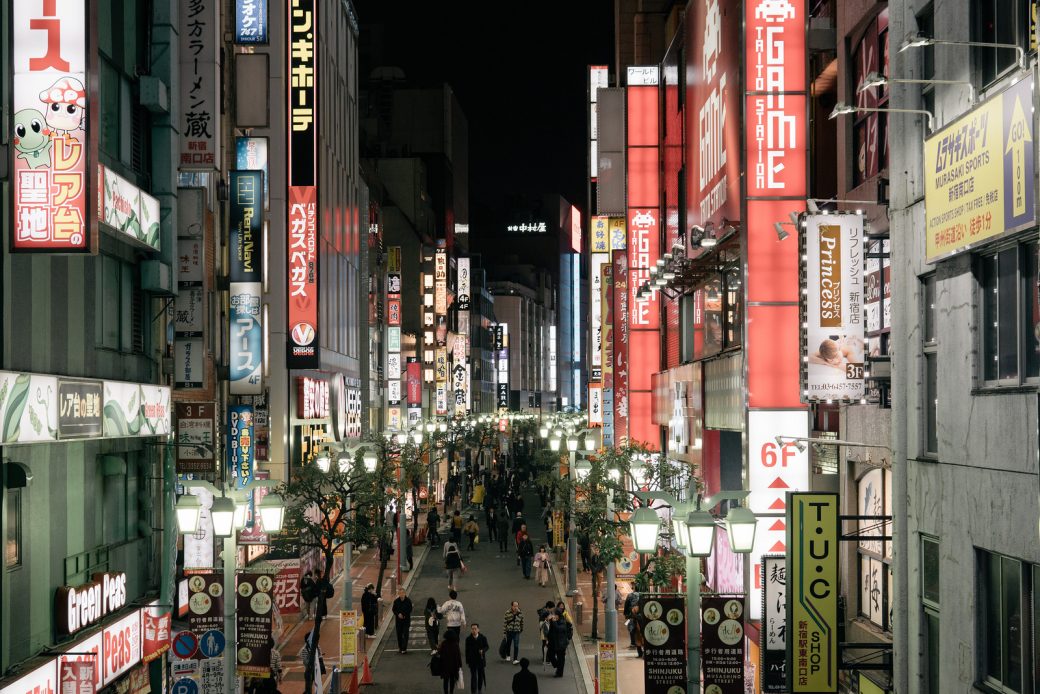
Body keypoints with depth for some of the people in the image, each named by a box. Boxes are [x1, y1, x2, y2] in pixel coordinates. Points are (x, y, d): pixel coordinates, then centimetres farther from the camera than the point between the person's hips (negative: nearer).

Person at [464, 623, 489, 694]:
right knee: (473, 676, -4)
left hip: (481, 660, 1)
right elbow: (467, 650, -2)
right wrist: (467, 661, -2)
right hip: (472, 661, -1)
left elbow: (486, 647, 1)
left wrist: (483, 650, -22)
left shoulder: (483, 638, -8)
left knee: (481, 675, 15)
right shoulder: (468, 639, -8)